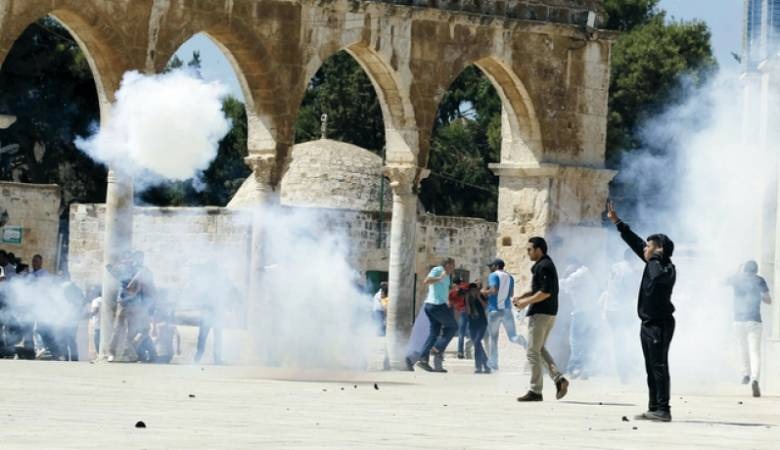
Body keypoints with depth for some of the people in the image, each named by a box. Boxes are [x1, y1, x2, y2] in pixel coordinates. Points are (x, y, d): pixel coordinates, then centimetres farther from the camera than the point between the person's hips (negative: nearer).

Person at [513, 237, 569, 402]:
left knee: (533, 351, -4)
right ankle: (559, 379, 5)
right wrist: (523, 297, 13)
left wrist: (527, 302, -16)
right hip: (549, 313, 11)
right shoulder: (545, 264, 16)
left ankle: (535, 391, -1)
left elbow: (546, 292, -24)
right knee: (539, 349, 18)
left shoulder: (543, 266, -16)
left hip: (541, 313, -11)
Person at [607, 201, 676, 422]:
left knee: (659, 367, -11)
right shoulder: (654, 263, 12)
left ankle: (663, 410, -12)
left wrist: (656, 257, -17)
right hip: (648, 323, 9)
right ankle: (654, 409, 13)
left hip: (660, 324, -9)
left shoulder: (667, 268, -12)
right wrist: (617, 222, 22)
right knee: (651, 369, 10)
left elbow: (658, 276, -35)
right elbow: (635, 242, 19)